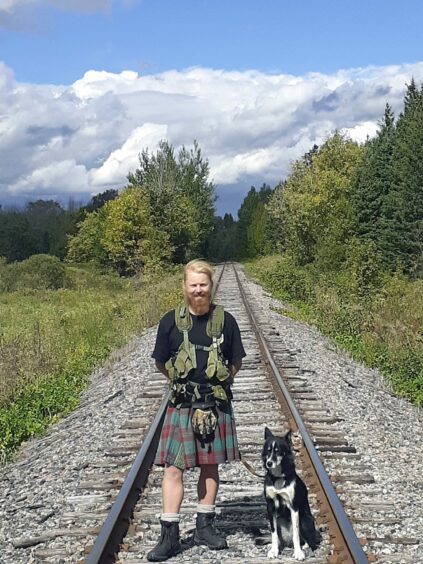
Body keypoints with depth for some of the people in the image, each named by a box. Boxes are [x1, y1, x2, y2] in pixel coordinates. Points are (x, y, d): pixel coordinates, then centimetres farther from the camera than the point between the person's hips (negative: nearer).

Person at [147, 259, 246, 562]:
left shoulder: (225, 320, 0)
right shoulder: (171, 320, -2)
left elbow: (236, 362, 8)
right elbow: (161, 362, 7)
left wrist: (219, 381, 2)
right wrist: (182, 380, 4)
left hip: (217, 403, 1)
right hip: (181, 404, -1)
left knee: (211, 465, 11)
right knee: (174, 467, -4)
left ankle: (205, 526, 25)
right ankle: (170, 535, 3)